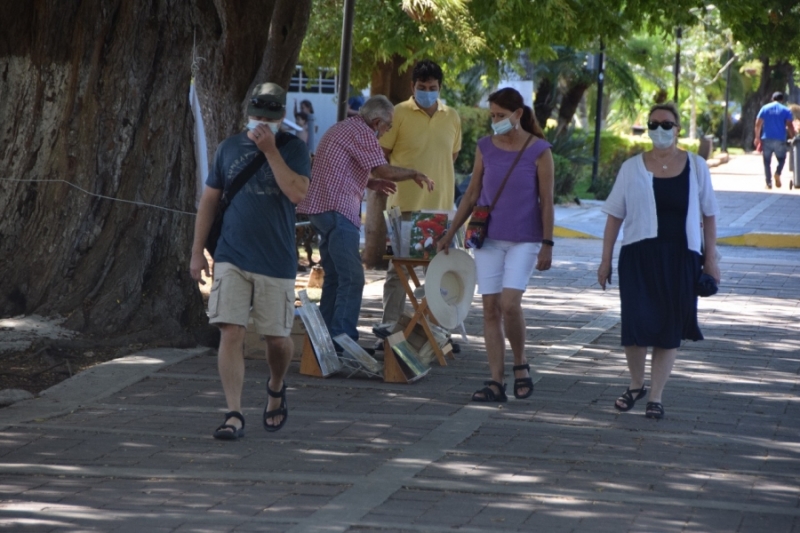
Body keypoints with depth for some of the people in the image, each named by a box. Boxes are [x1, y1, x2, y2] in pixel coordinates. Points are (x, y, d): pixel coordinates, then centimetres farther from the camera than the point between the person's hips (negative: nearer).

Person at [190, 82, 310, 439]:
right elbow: (209, 201, 12)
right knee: (231, 333, -10)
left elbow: (297, 193, -16)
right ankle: (234, 415, -9)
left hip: (276, 262, -1)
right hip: (231, 259, 1)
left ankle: (276, 390, 38)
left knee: (277, 338, 7)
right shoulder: (229, 148, 8)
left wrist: (270, 150, -18)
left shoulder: (292, 149, 0)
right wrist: (197, 252, 8)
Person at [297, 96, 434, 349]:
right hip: (337, 209, -11)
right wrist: (414, 174, -1)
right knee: (352, 278, -11)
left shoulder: (341, 129, 22)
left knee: (334, 276, 15)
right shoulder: (362, 133, -10)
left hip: (319, 207, 11)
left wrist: (371, 183, 24)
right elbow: (383, 170, -15)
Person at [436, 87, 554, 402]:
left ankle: (520, 365, 7)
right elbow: (472, 195, 12)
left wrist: (547, 244, -7)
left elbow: (546, 201, -3)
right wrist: (450, 233, 12)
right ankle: (496, 382, 2)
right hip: (488, 238, 4)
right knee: (490, 308, 0)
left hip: (523, 240, -4)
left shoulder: (539, 151, -5)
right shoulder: (485, 148, 6)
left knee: (509, 303, -17)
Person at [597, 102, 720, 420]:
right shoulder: (632, 168, 3)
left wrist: (711, 259, 4)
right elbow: (615, 215, 6)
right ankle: (636, 385, 19)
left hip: (680, 259, 0)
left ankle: (656, 396, 14)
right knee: (636, 324, -6)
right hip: (639, 256, 0)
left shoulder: (696, 167, 4)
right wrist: (606, 260, 4)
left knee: (669, 329, 3)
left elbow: (708, 215, 8)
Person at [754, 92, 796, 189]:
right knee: (781, 159, 16)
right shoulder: (786, 110, 2)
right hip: (780, 140, -1)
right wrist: (793, 138, 3)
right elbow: (790, 126, -6)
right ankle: (777, 173, -11)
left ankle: (769, 183, 0)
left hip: (766, 139, 1)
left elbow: (758, 124, 1)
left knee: (767, 161, 8)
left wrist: (757, 137, 6)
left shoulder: (765, 108, 7)